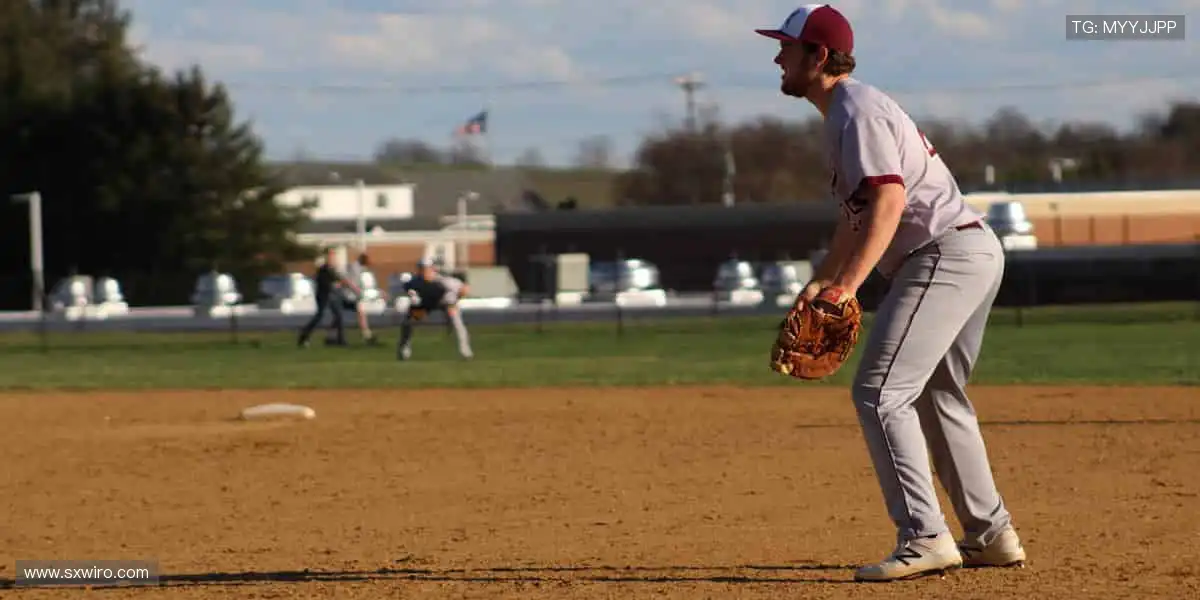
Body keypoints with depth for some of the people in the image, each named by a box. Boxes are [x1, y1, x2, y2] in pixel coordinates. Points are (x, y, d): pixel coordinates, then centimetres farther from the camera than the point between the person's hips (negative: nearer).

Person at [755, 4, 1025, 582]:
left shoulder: (857, 112, -13)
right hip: (974, 253, 11)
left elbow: (888, 198, -26)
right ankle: (991, 535, 25)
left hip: (944, 255, -11)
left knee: (880, 393, -15)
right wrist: (822, 280, 23)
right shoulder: (845, 113, 20)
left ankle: (924, 538, -21)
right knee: (937, 397, 21)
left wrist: (846, 286, -33)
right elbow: (856, 214, 29)